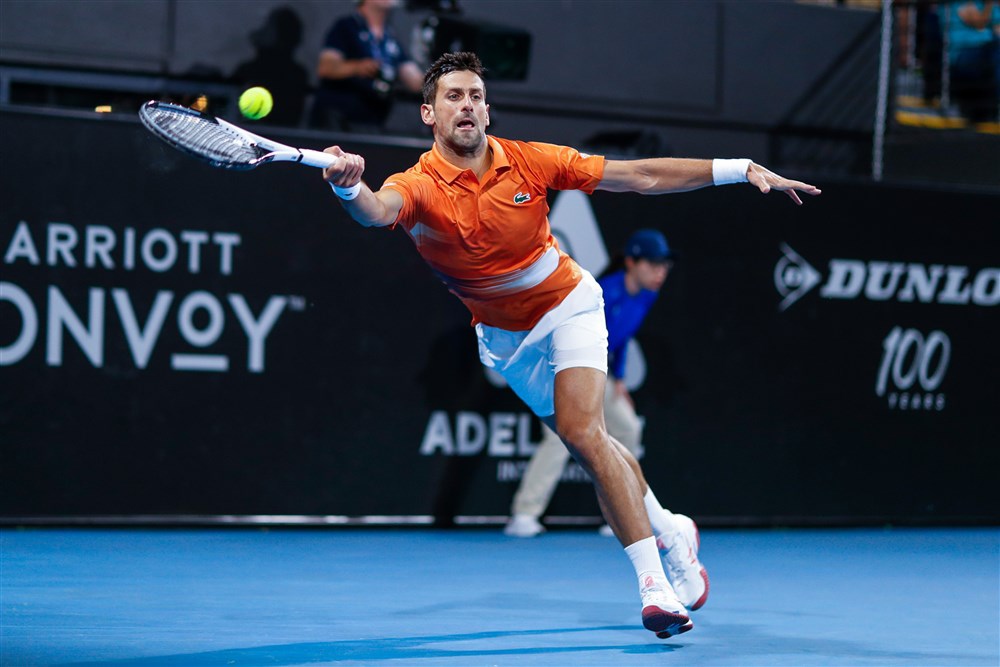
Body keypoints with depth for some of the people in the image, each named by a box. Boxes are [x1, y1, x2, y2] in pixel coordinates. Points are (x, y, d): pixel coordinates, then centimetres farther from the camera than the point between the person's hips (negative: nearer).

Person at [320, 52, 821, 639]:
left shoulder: (528, 161, -17)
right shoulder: (418, 187, -20)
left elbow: (640, 176, -13)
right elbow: (376, 210, -44)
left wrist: (741, 169, -18)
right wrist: (351, 188, -70)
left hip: (567, 306, -2)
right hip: (504, 335, 2)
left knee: (583, 434, -21)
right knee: (592, 441, 8)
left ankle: (656, 583, -21)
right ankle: (671, 535, 32)